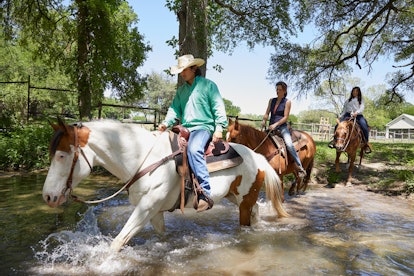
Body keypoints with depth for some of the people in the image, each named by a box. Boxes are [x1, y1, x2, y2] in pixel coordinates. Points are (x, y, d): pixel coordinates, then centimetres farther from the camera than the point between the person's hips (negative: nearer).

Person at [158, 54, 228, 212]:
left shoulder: (208, 85, 3)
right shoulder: (181, 90, 21)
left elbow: (218, 107, -2)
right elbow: (175, 108, 16)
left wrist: (219, 127, -13)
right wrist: (166, 123, -3)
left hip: (203, 127, -7)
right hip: (185, 128, 7)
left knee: (193, 149, -36)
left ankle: (205, 194, -34)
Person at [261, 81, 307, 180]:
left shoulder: (287, 102, -1)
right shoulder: (272, 100, 13)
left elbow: (285, 117, -8)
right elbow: (267, 113, 9)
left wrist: (275, 124, -20)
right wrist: (264, 120, -12)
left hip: (282, 127, -6)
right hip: (271, 127, 6)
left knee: (289, 145, -24)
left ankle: (300, 169, -18)